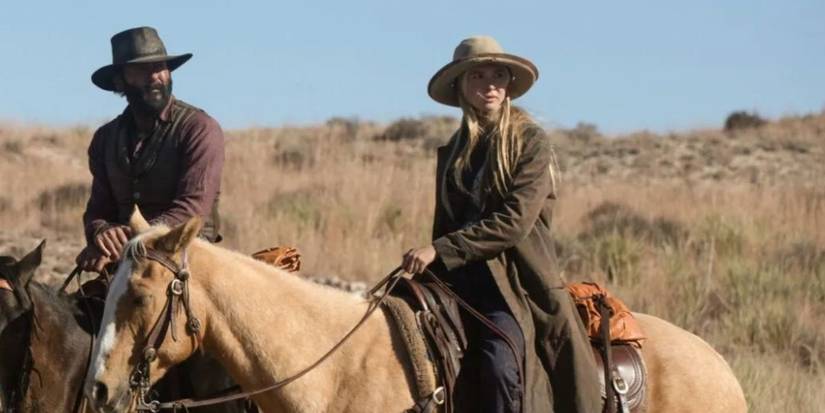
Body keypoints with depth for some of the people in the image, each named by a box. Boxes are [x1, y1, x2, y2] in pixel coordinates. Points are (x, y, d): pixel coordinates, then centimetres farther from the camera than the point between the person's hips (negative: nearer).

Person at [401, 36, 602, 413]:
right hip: (459, 283, 5)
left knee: (499, 365, -31)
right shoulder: (451, 153, 17)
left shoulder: (531, 141, 1)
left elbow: (515, 220, -11)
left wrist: (440, 250, -14)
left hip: (515, 282, -5)